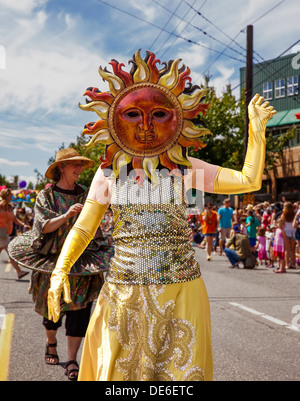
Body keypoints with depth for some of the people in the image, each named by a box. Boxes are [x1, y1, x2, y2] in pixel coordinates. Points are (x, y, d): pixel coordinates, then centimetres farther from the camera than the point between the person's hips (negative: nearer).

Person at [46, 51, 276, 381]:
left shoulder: (185, 168, 3)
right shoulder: (109, 173, 5)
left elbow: (249, 180, 0)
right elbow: (83, 229, 5)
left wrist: (257, 127, 1)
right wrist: (60, 271, -10)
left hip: (181, 292, 0)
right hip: (124, 294, 1)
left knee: (182, 371, 7)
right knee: (120, 371, 10)